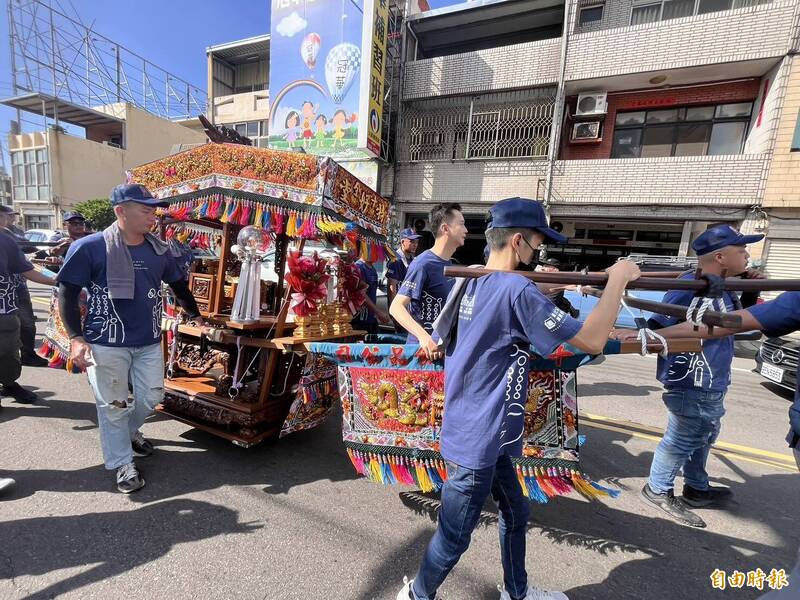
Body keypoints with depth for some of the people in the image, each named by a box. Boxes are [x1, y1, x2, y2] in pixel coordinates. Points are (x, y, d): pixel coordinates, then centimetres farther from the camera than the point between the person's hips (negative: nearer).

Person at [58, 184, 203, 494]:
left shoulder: (159, 249, 4)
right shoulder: (89, 247, -11)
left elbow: (179, 285, 16)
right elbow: (67, 293, -7)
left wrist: (196, 316, 16)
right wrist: (76, 338, -14)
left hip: (149, 342, 5)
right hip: (106, 344, -4)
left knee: (151, 397, 14)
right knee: (113, 405, 8)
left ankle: (128, 431, 45)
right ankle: (123, 464, 26)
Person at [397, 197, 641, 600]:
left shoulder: (467, 284, 3)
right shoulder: (517, 290, -23)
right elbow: (592, 341, -22)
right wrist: (617, 280, -7)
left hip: (478, 433, 9)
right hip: (477, 440, -9)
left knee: (515, 512, 27)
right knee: (454, 537, 13)